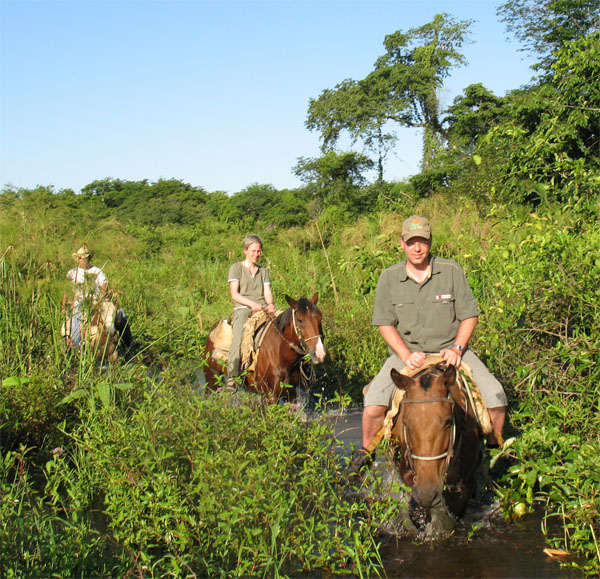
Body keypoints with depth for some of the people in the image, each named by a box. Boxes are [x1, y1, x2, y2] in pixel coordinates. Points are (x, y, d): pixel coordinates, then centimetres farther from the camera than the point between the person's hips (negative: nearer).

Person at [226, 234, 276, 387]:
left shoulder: (263, 271, 24)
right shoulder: (236, 268, 10)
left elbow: (267, 292, 12)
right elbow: (234, 294, -1)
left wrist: (270, 304, -12)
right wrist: (252, 304, -17)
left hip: (263, 309, 4)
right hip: (242, 309, -4)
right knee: (239, 336, -33)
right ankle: (231, 379, -36)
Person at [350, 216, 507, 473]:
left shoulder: (451, 271, -2)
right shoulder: (389, 278, -1)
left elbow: (469, 315, 2)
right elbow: (385, 324, -1)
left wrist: (457, 349, -13)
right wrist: (407, 355, -15)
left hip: (450, 348, 1)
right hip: (405, 352, 0)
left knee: (494, 395, -14)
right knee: (374, 402, -22)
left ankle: (495, 447, 15)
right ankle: (365, 452, 6)